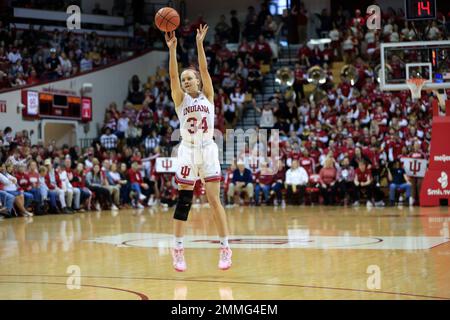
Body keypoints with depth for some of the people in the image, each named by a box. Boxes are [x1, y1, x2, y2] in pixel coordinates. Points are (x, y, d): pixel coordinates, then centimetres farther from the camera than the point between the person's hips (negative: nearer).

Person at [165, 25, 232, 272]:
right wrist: (172, 49, -20)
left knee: (214, 200, -2)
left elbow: (204, 70, -7)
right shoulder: (181, 100, 5)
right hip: (188, 151, 0)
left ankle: (225, 248, 3)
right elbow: (173, 75, -9)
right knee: (183, 201, 2)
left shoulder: (207, 96, 6)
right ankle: (178, 249, 10)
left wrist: (199, 43, -15)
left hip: (208, 151, 0)